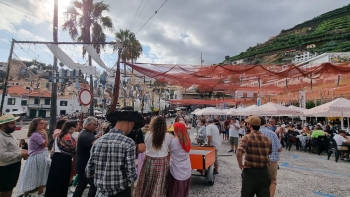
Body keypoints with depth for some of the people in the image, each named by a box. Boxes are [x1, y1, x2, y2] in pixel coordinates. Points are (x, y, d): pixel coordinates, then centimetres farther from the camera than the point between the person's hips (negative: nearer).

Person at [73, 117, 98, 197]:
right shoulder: (87, 135, -21)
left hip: (82, 164, 11)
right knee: (95, 185, -8)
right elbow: (96, 143, -41)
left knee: (81, 185, 17)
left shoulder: (83, 133, 13)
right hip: (86, 165, -11)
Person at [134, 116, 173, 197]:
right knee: (158, 187, 14)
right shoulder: (168, 136, -12)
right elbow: (169, 149, 2)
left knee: (147, 185, 19)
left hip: (149, 161, 1)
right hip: (162, 163, -1)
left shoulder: (148, 134, -8)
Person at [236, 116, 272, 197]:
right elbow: (269, 153, 15)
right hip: (264, 172, 4)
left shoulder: (247, 138, -13)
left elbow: (239, 153, -26)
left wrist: (241, 165, -13)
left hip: (250, 171, -4)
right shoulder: (267, 140, 3)